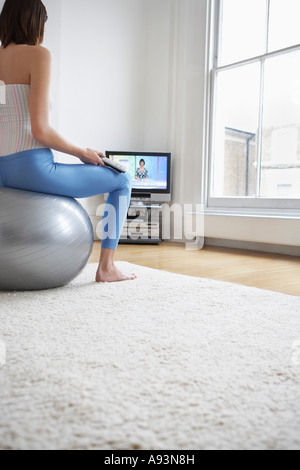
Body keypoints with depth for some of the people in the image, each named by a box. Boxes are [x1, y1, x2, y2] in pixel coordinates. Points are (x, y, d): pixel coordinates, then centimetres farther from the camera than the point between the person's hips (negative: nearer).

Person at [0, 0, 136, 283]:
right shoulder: (38, 54, -7)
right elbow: (40, 130, -17)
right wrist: (83, 153, -2)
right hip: (33, 170, -8)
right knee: (122, 182, 10)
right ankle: (106, 267, 9)